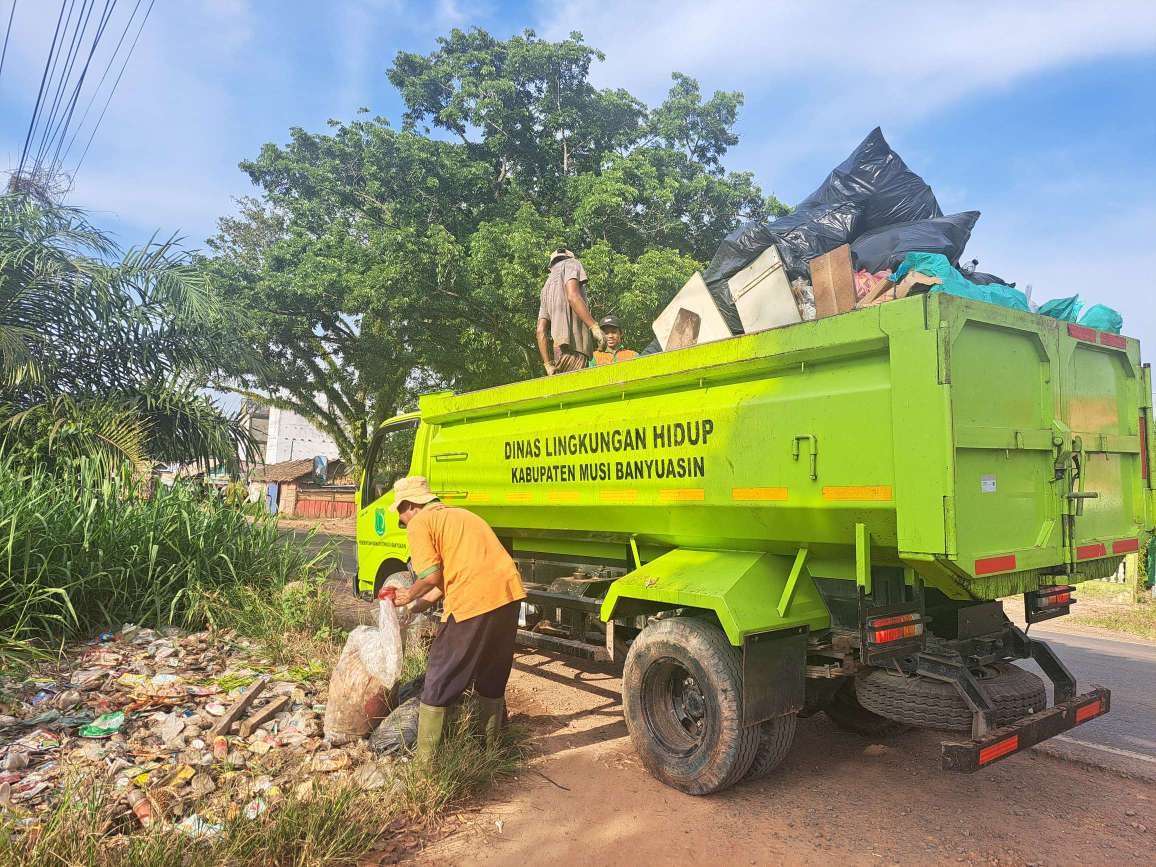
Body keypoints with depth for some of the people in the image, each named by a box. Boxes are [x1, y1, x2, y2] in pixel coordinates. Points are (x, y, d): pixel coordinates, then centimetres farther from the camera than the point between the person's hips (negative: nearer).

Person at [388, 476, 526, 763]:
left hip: (473, 602, -8)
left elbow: (432, 578, -8)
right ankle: (491, 749, 38)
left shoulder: (420, 524, 2)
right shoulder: (459, 514, 27)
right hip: (509, 593, 8)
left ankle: (425, 763, 17)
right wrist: (416, 605, 28)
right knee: (492, 680, 25)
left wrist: (411, 595, 11)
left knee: (438, 685, 10)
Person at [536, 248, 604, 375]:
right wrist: (594, 327, -15)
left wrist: (548, 364, 14)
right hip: (574, 347, -7)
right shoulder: (571, 263, 14)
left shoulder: (547, 286, 31)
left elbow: (540, 330, 19)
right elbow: (572, 295, -9)